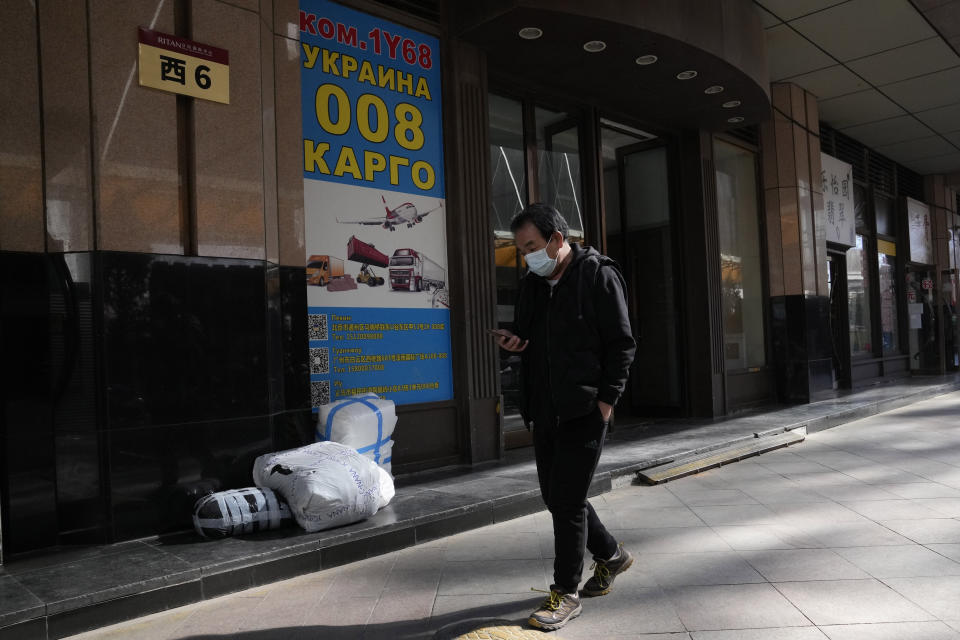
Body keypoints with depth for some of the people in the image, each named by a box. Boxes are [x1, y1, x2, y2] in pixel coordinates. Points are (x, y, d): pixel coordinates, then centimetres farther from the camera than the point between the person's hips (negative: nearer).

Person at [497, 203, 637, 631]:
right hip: (545, 411, 8)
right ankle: (610, 555, 37)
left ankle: (565, 593, 12)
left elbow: (621, 344, -9)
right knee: (556, 496, 15)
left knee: (567, 500, -4)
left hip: (584, 410, -7)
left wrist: (605, 400, -14)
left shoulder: (598, 275, -7)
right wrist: (514, 342, -1)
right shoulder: (532, 284, 13)